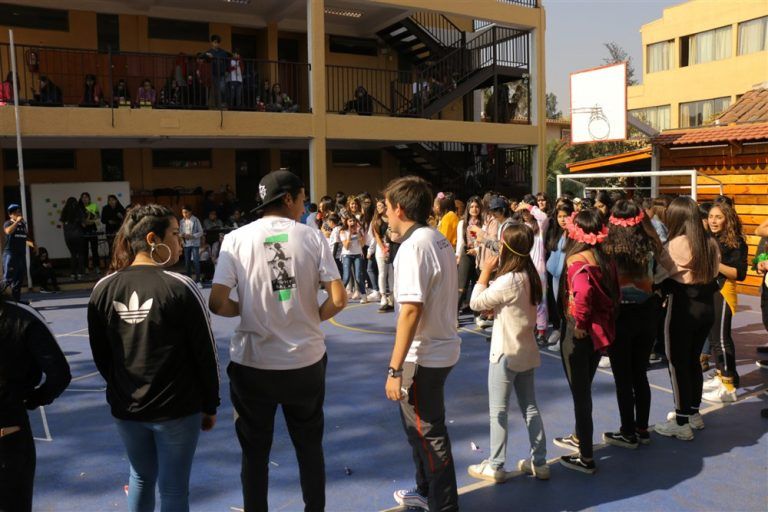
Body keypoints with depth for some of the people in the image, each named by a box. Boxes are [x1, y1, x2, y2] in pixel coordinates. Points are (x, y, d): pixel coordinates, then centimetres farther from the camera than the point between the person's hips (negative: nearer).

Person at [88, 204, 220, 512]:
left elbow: (100, 355, 5)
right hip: (177, 408, -4)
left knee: (141, 477, 26)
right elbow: (205, 354, -12)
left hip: (125, 408, 4)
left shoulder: (103, 289, -5)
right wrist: (210, 405, 2)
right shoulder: (180, 287, -17)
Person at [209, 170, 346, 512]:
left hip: (253, 363, 0)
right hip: (306, 361, 1)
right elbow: (338, 299, -8)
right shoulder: (312, 236, -4)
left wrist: (245, 310, 9)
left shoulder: (236, 239, -5)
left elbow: (217, 304, -11)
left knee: (254, 452, 17)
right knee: (310, 447, 20)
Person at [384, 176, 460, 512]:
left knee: (428, 433, 6)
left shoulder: (413, 246, -20)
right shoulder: (439, 239, 8)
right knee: (418, 425, 23)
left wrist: (395, 369, -22)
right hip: (441, 346, 9)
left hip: (424, 356, -9)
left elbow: (411, 310, -26)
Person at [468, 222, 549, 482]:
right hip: (526, 350, 8)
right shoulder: (530, 275, 3)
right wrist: (493, 274, -1)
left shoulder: (508, 280, -23)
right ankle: (539, 462, 25)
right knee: (530, 407, 16)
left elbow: (475, 302, -15)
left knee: (498, 411, 4)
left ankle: (495, 466, 15)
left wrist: (485, 271, -10)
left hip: (506, 353, -8)